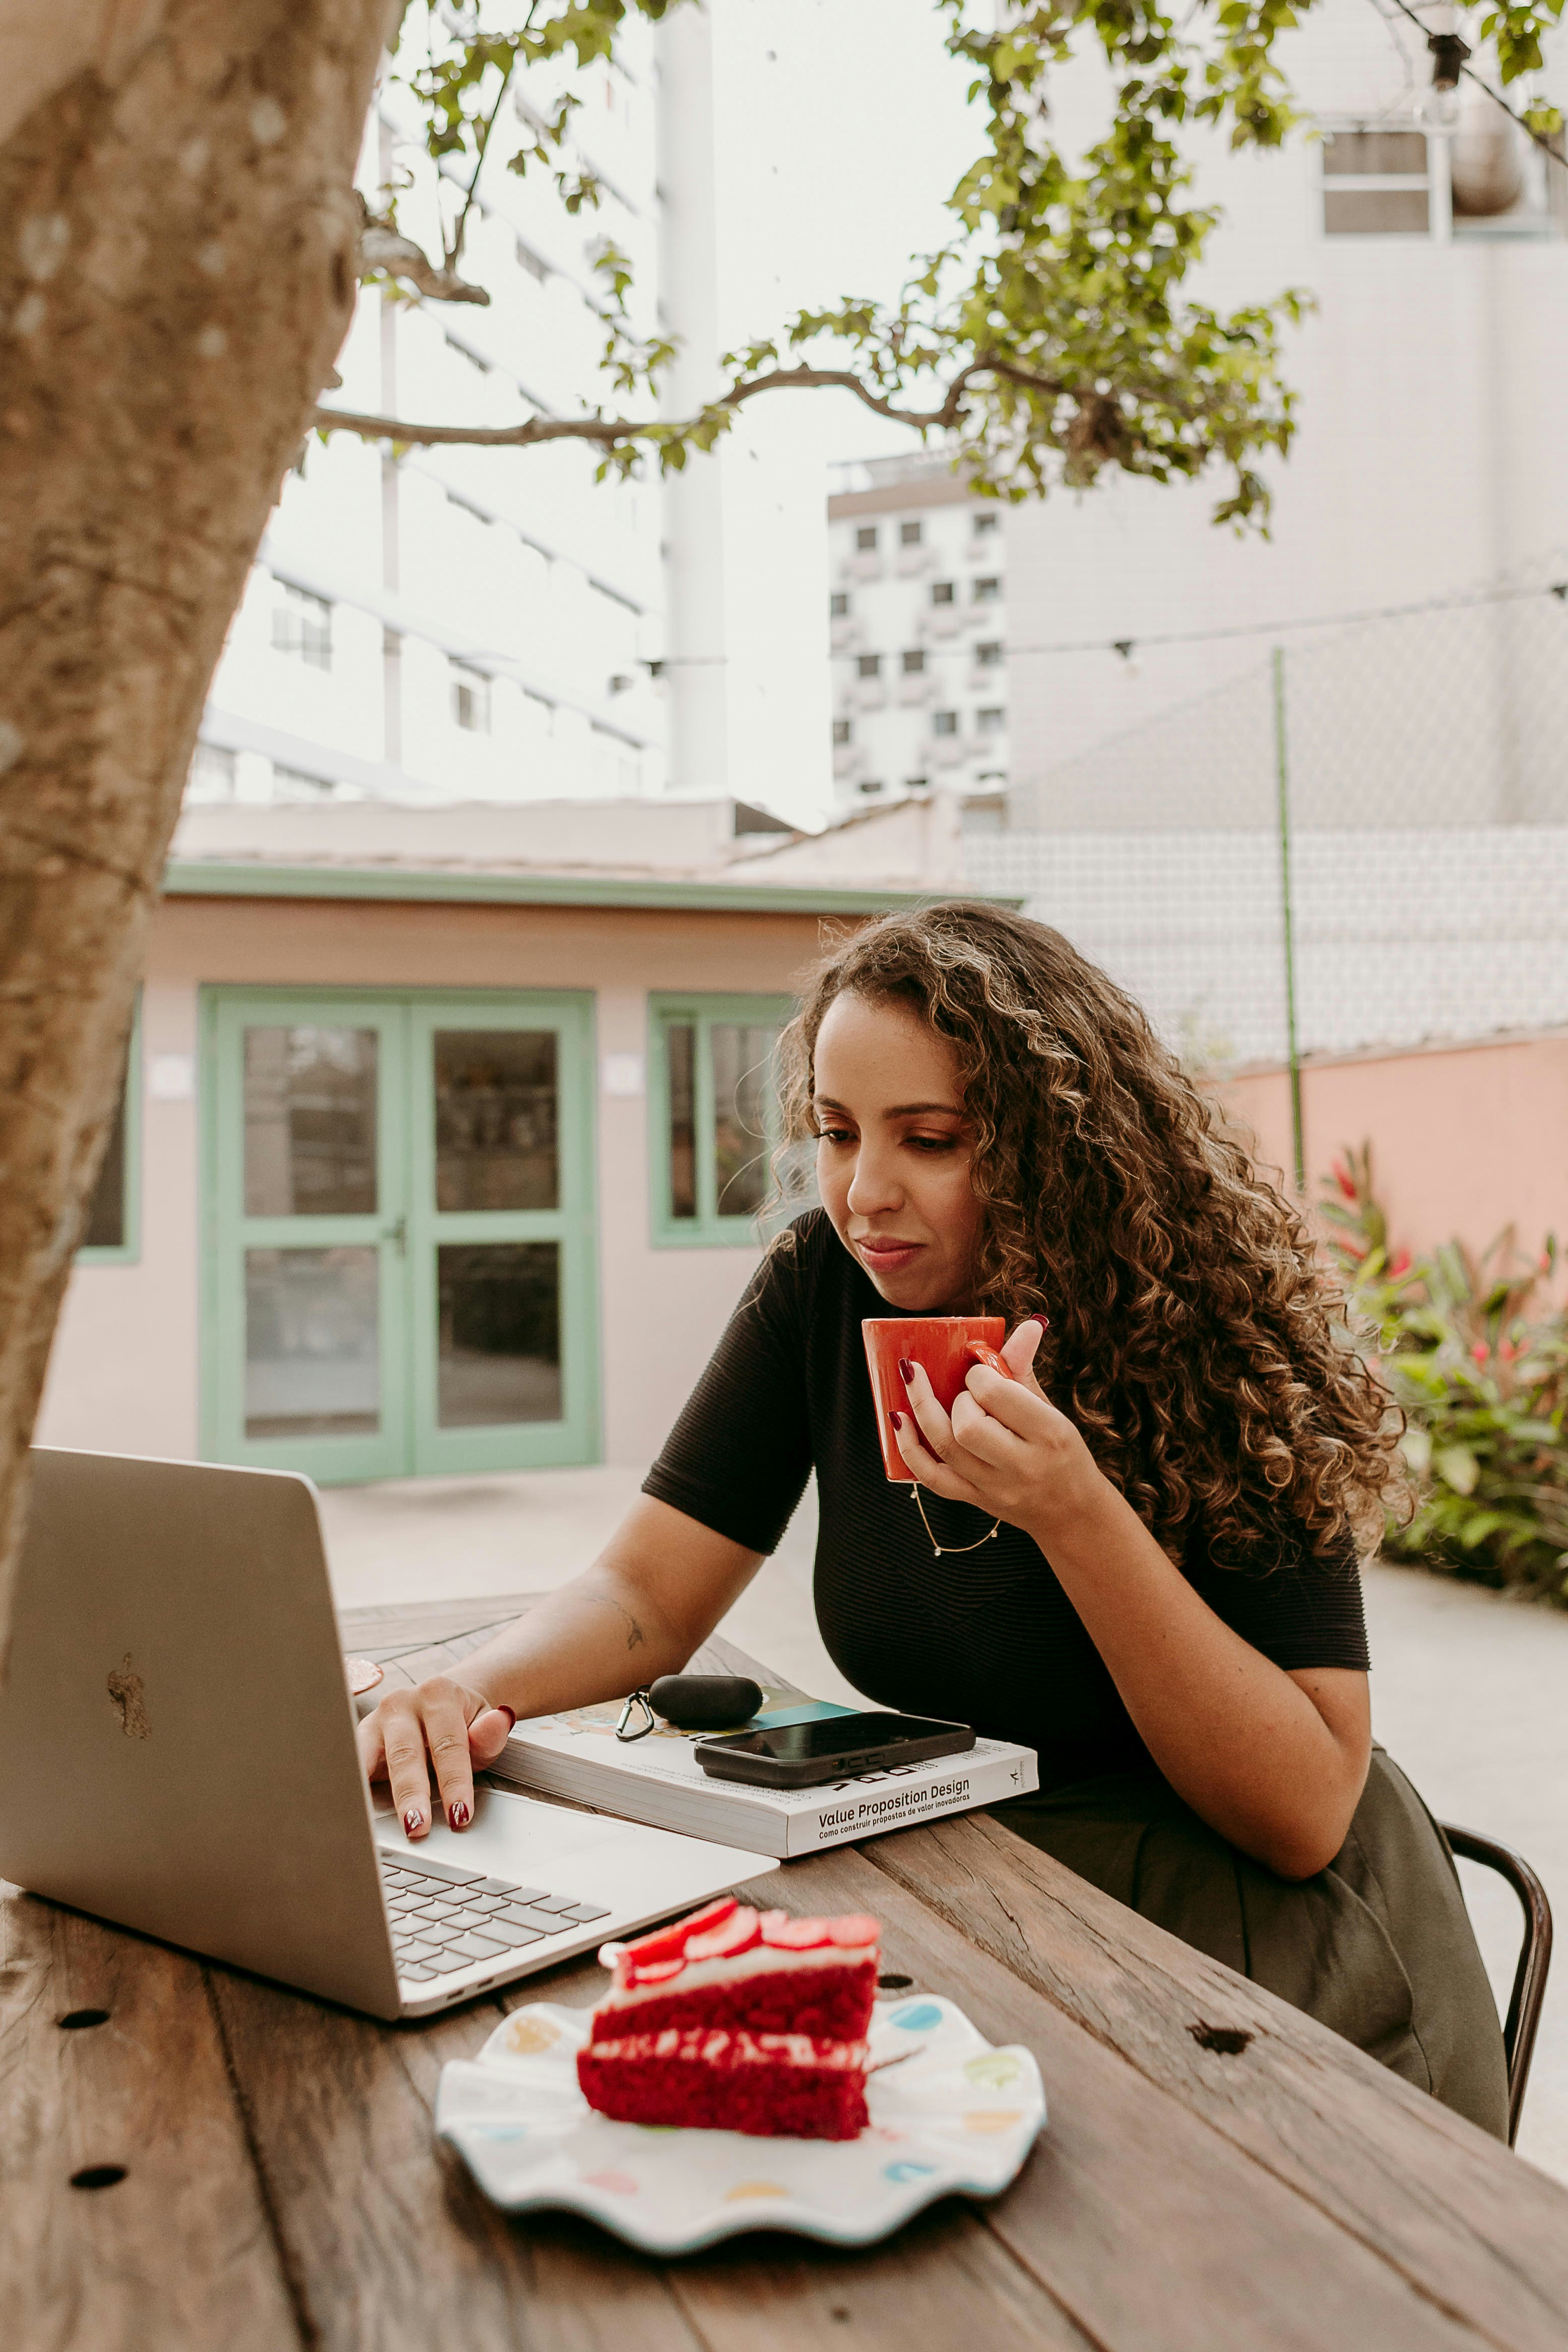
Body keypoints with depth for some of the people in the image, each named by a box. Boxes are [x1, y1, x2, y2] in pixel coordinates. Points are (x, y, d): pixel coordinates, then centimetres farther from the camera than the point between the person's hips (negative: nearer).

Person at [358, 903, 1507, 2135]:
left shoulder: (1207, 1339, -19)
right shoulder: (825, 1286, -6)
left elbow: (1306, 1815, -21)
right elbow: (648, 1591, -4)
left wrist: (1078, 1515, -33)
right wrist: (471, 1691, -25)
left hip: (1246, 1934, -4)